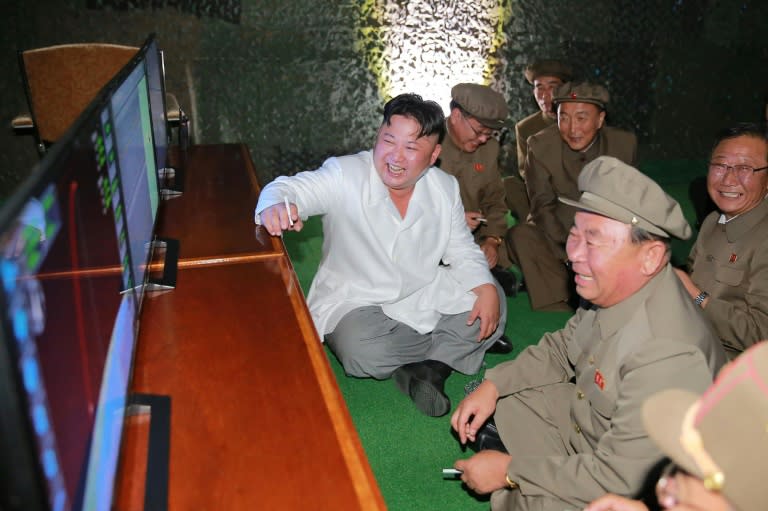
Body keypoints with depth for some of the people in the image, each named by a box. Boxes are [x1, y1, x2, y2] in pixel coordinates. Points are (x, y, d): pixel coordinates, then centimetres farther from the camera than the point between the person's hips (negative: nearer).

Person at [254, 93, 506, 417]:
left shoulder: (445, 189, -2)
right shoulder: (345, 175, -16)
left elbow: (462, 253, 5)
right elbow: (294, 188, -30)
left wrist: (486, 288, -13)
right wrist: (275, 206, -55)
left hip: (425, 297, 4)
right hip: (356, 302, -3)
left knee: (493, 305, -12)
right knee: (360, 351, -33)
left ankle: (428, 369, -16)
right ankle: (454, 346, -8)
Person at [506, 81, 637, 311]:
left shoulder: (625, 143, -5)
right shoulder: (540, 145, -10)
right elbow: (542, 206, -12)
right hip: (557, 233, -1)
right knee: (521, 236, -29)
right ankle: (557, 311, -27)